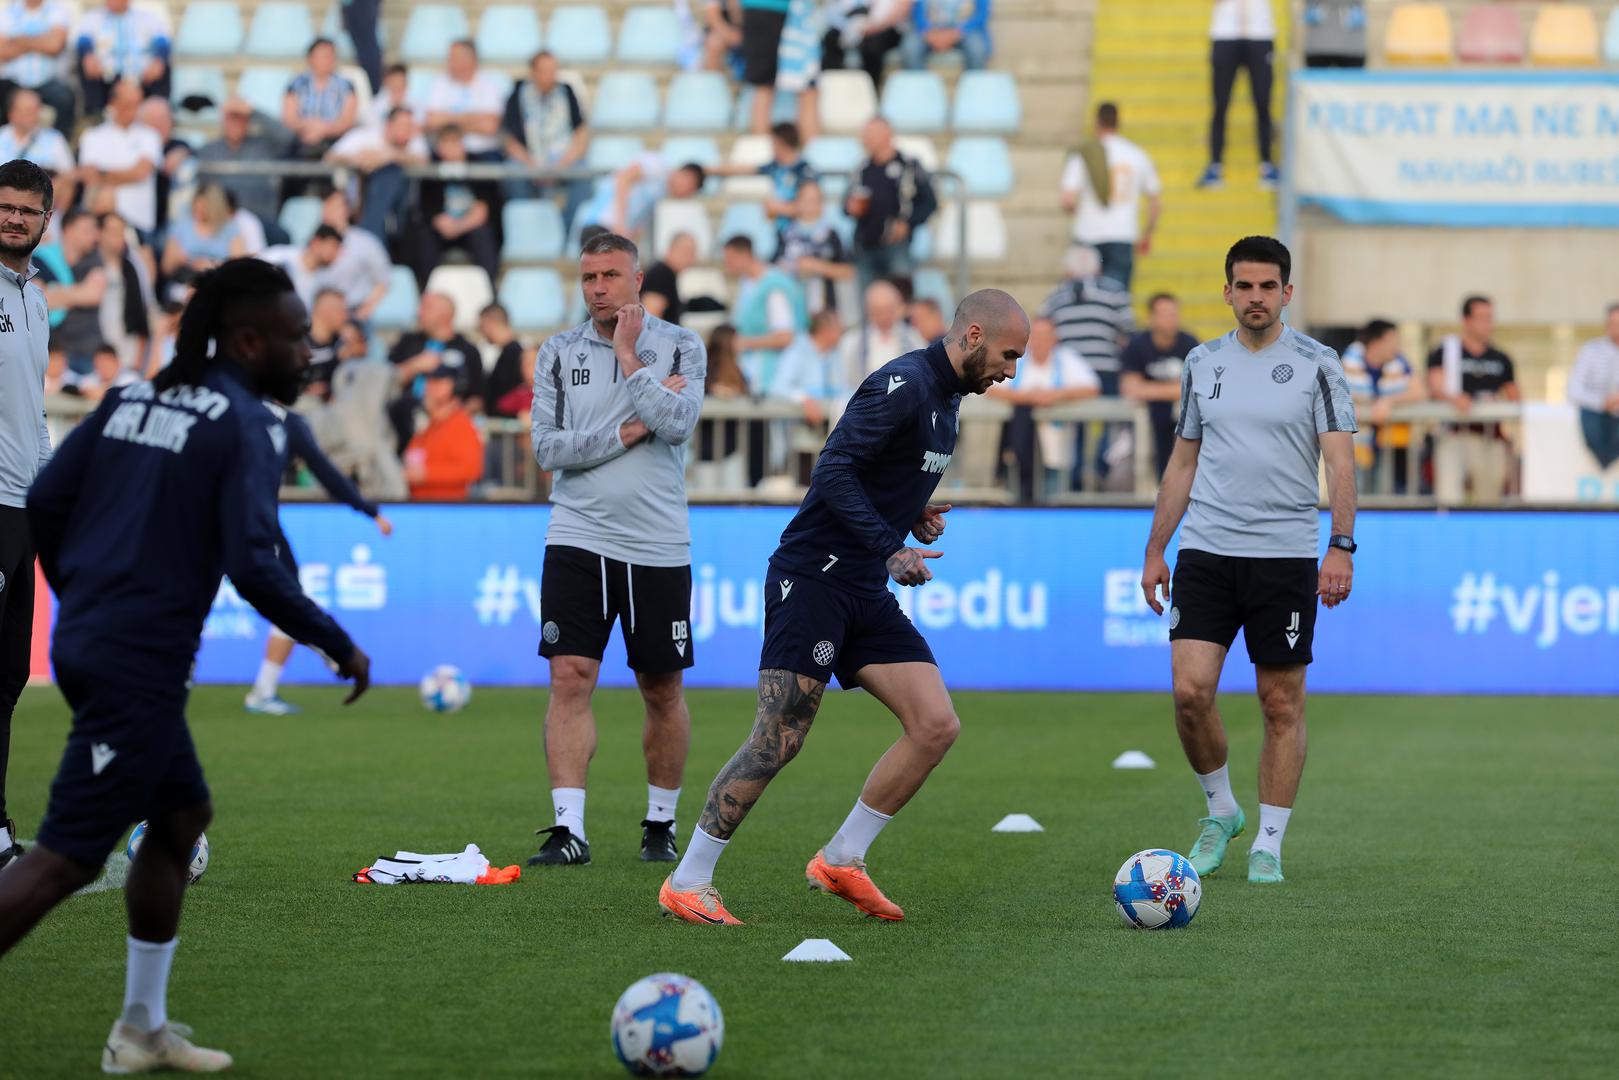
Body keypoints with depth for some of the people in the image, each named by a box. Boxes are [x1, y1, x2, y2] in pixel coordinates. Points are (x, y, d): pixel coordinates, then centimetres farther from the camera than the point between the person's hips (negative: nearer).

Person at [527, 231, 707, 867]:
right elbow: (547, 446, -3)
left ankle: (661, 824, 22)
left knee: (663, 691, 7)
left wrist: (628, 357, -10)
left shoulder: (680, 347, 2)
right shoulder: (559, 352, 6)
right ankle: (568, 831, -11)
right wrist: (628, 432, -10)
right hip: (577, 540, 0)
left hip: (658, 546, 0)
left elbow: (677, 423, -15)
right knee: (570, 677, -10)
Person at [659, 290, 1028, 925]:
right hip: (813, 579, -9)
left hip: (866, 592, 9)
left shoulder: (946, 399, 15)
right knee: (777, 742, -11)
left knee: (936, 726, -2)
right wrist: (891, 551, -26)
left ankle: (841, 861, 8)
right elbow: (833, 471, -23)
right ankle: (687, 883, 0)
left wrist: (916, 514, 10)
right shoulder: (904, 385, -15)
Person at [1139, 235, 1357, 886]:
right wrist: (1154, 551, 14)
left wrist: (1341, 547, -16)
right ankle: (1220, 810, 13)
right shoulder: (1203, 364, 10)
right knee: (1191, 691, -10)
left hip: (1286, 557, -2)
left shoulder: (1316, 365, -1)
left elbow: (1340, 462, -5)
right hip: (1206, 551, 2)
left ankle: (1269, 845, 10)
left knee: (1282, 704, 1)